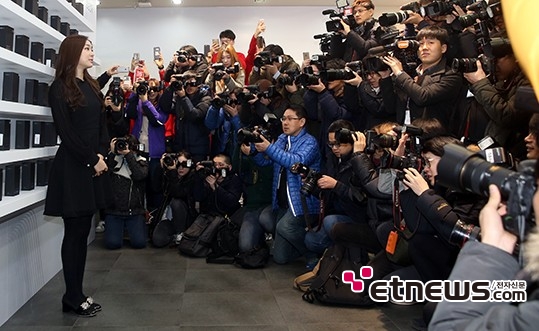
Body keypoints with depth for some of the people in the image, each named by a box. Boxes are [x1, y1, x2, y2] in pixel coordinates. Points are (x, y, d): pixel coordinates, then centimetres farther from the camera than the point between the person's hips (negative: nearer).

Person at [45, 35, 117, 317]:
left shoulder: (92, 85, 15)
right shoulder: (59, 88, -6)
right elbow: (66, 132, -12)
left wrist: (101, 154, -3)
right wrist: (91, 160, -12)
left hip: (93, 164, 7)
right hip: (72, 167, -7)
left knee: (83, 232, 9)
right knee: (74, 233, -1)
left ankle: (77, 294, 18)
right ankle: (73, 298, 10)